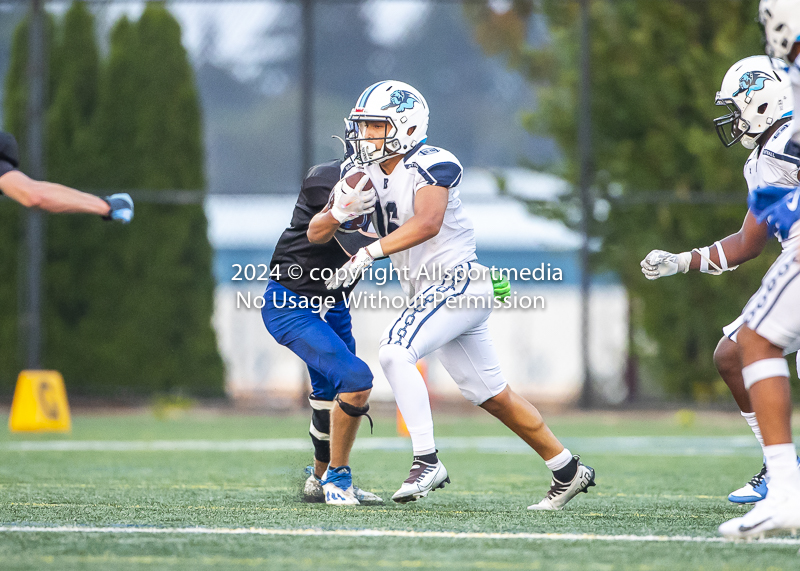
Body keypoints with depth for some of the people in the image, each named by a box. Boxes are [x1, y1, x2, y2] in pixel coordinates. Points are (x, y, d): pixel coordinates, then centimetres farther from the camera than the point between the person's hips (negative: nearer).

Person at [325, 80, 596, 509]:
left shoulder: (429, 166, -14)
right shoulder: (368, 173, 11)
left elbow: (427, 223, -30)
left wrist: (369, 253, -36)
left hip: (457, 281, -8)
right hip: (427, 293, 9)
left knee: (395, 353, -25)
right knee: (493, 397, 11)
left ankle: (427, 462, -22)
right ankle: (567, 470, 21)